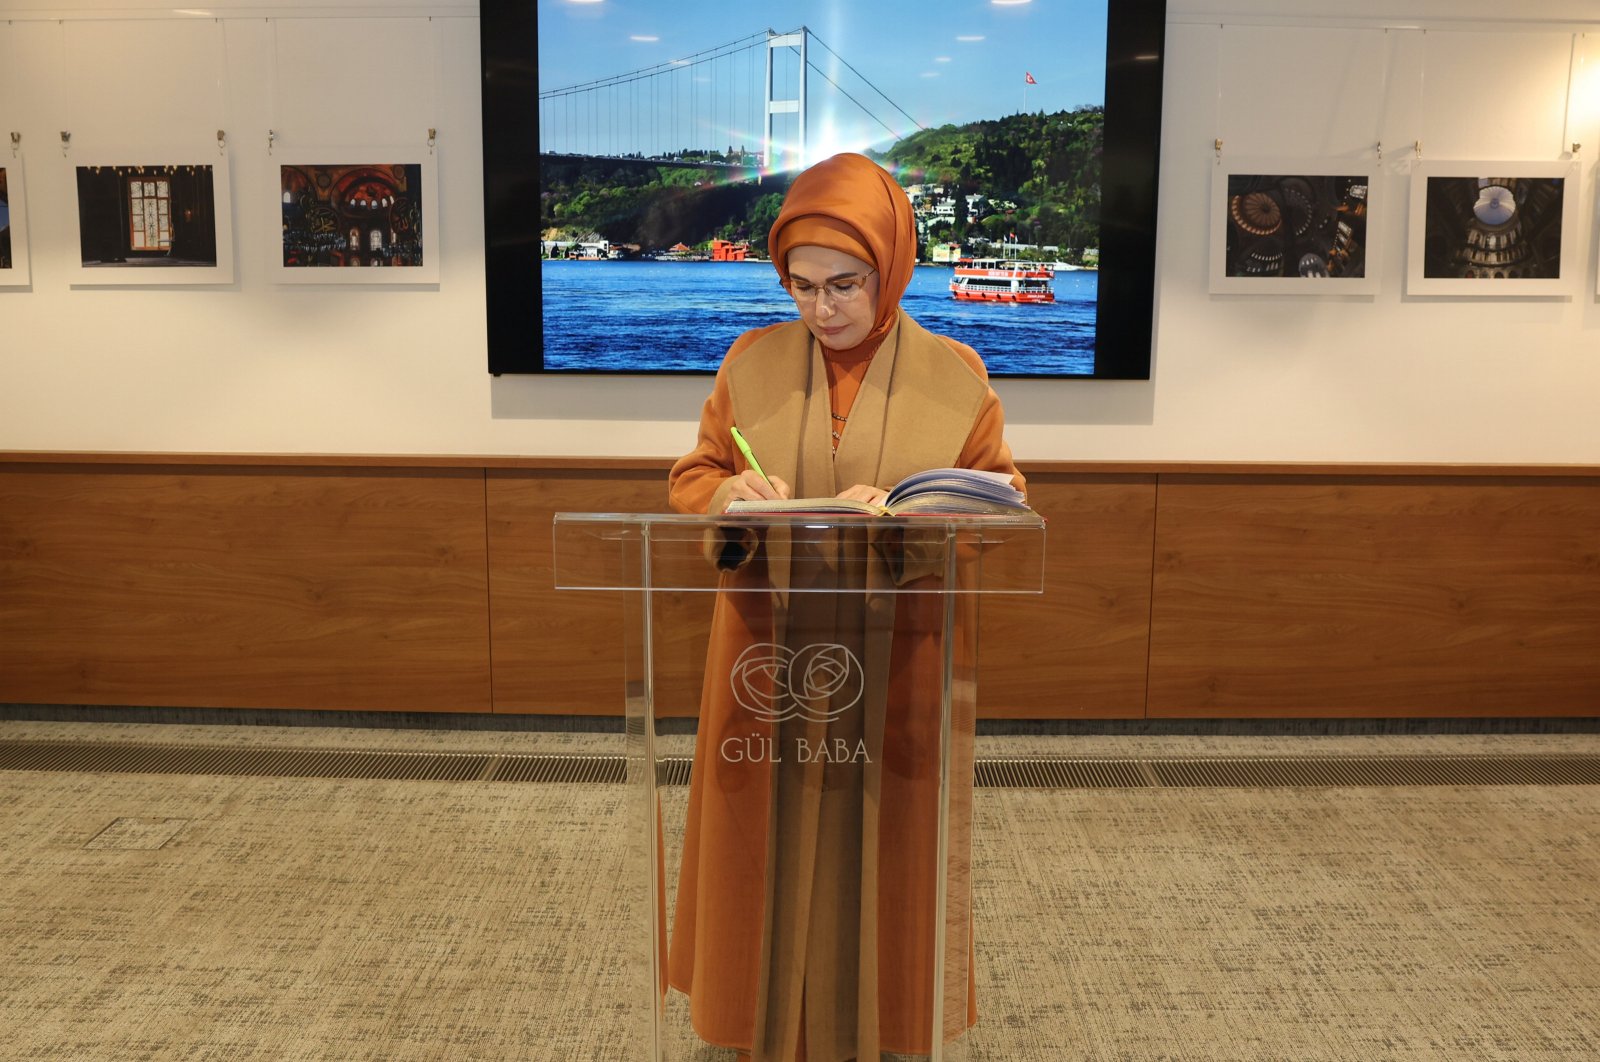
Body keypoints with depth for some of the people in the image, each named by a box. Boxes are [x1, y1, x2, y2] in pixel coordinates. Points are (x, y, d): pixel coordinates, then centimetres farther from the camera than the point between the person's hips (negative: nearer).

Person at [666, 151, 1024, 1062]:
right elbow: (689, 480, 6)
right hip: (771, 664, 1)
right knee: (773, 846, 10)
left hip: (898, 669, -1)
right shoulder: (752, 363, 2)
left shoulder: (953, 374, -2)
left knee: (887, 845, 10)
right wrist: (730, 493, -19)